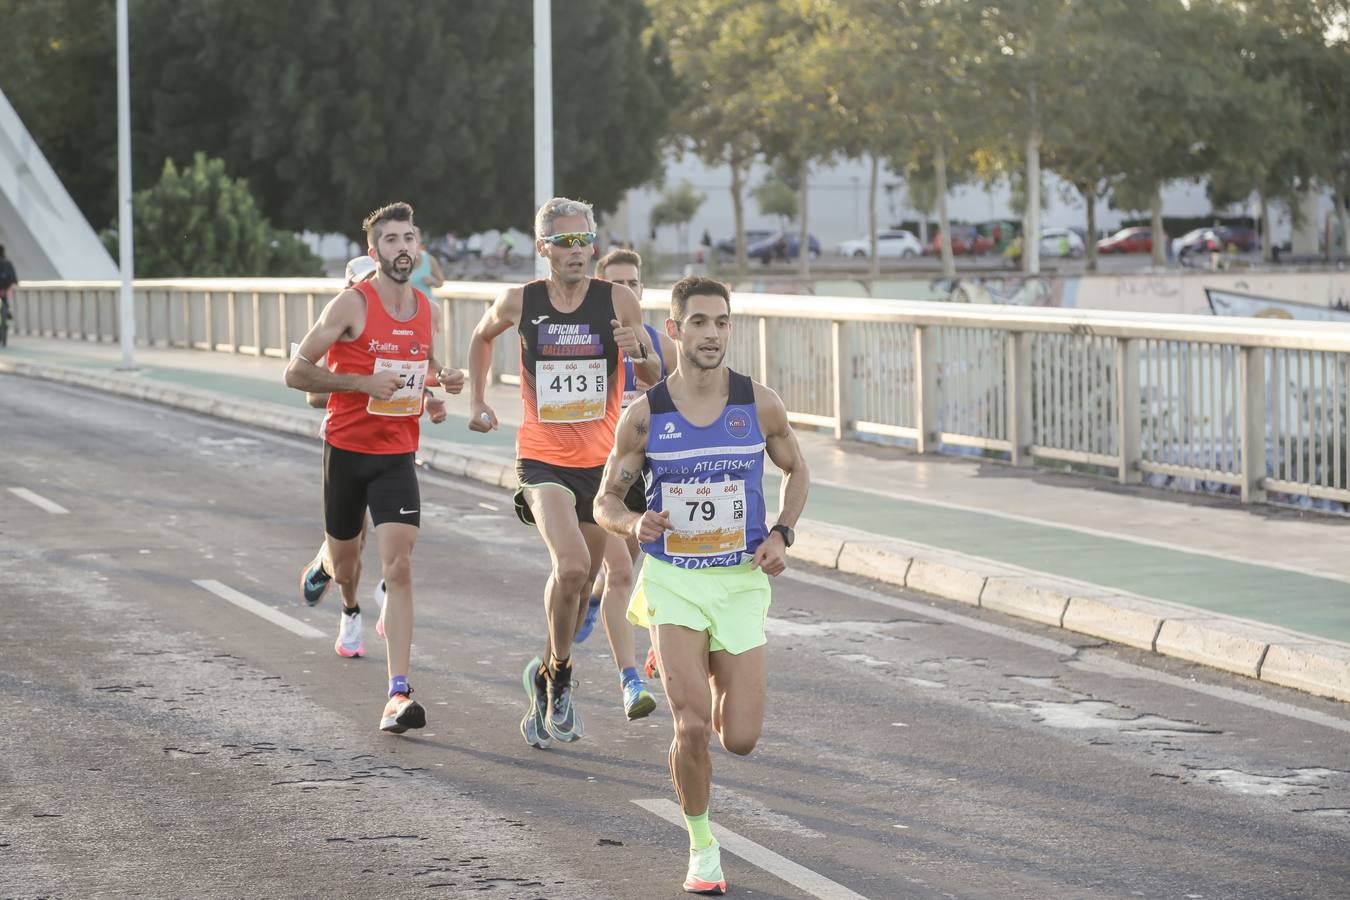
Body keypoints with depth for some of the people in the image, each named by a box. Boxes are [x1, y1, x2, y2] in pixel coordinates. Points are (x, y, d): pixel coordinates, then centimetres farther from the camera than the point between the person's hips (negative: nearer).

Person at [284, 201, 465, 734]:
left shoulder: (426, 310, 4)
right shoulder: (352, 305, -12)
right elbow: (296, 373, -12)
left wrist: (442, 380, 1)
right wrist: (364, 383, -22)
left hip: (398, 456, 2)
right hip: (347, 449, -2)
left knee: (398, 569, -13)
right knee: (345, 555, 17)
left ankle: (398, 694, -17)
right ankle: (337, 588, 58)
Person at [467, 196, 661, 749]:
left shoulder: (617, 301, -5)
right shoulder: (519, 303, -4)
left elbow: (654, 380, 0)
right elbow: (482, 336, 19)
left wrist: (639, 351, -21)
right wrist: (476, 401, 17)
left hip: (601, 463, 2)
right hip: (541, 460, -2)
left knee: (578, 582, 13)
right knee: (572, 565, -24)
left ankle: (546, 678, 36)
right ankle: (558, 677, -5)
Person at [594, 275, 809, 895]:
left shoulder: (759, 404, -4)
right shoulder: (644, 415, -6)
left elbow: (795, 472, 13)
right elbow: (606, 500, 3)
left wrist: (781, 534, -4)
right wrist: (634, 524, -20)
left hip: (742, 581, 1)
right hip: (673, 581, -1)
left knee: (740, 740, -1)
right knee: (693, 728, -16)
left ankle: (715, 678, 36)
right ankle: (701, 843, 9)